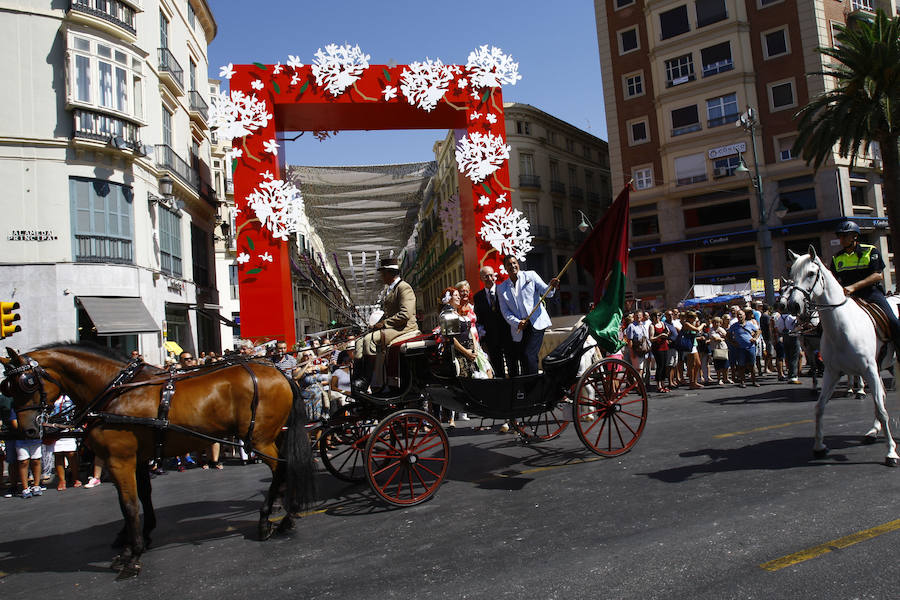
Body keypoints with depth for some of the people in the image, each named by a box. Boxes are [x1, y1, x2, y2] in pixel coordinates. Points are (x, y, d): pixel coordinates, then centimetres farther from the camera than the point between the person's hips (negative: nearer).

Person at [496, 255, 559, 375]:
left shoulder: (530, 275, 6)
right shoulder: (502, 288, 11)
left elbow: (545, 291, -2)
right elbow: (505, 311, 7)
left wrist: (552, 286, -25)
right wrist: (517, 323, -9)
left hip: (536, 323, -3)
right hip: (519, 330, 3)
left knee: (529, 354, -17)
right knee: (522, 360, 4)